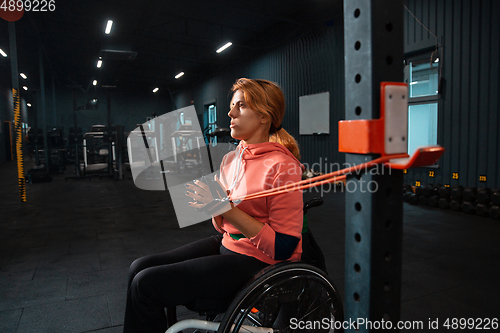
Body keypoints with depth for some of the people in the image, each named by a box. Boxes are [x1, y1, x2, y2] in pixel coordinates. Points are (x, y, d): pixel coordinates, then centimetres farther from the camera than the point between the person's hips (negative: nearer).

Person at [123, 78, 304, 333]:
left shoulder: (282, 165, -18)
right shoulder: (231, 159, 6)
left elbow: (283, 247, -20)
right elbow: (223, 228, 12)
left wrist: (228, 209, -24)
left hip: (258, 262, -8)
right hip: (227, 245, 8)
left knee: (146, 284, -11)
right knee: (139, 268, 2)